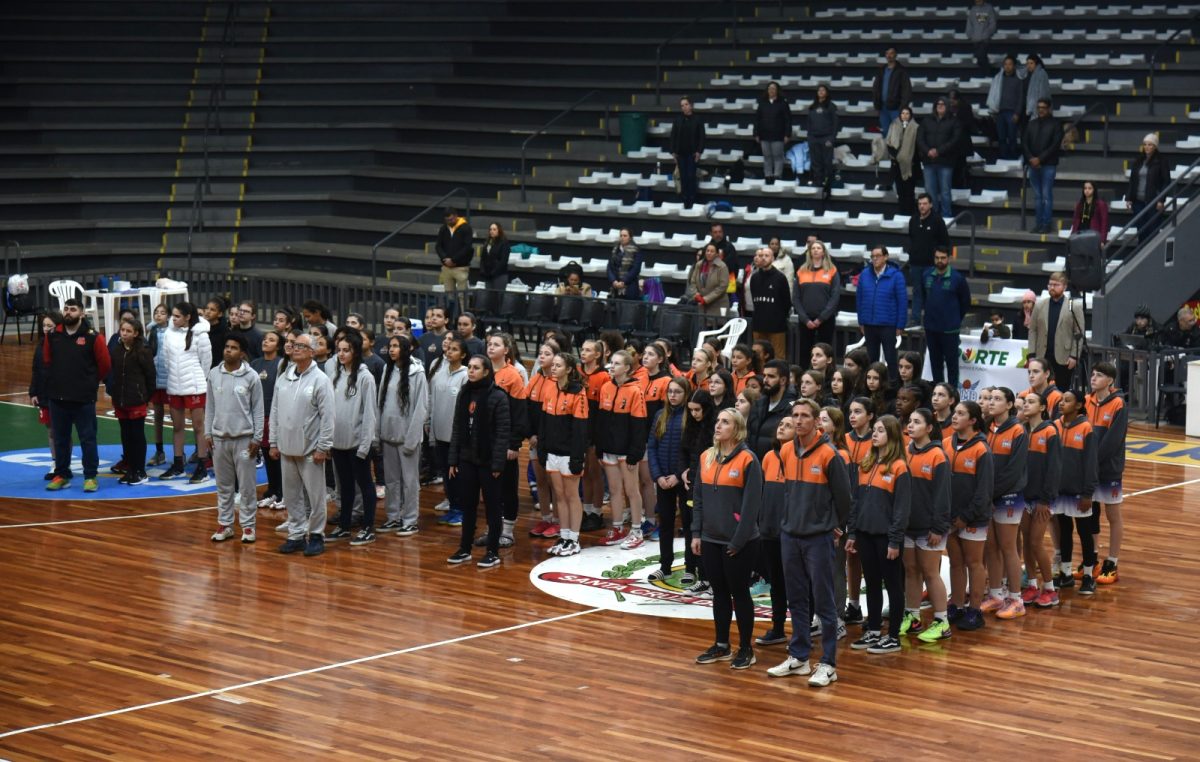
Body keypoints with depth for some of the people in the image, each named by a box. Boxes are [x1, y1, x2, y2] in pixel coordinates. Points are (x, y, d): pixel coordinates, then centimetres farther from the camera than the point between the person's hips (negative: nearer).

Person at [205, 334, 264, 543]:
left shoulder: (251, 377, -6)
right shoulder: (214, 374, 3)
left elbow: (258, 410, -3)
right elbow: (209, 406, 9)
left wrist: (257, 438, -6)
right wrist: (207, 433, 5)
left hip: (244, 438, -3)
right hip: (219, 437, 3)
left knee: (247, 485, 2)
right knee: (224, 485, 10)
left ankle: (248, 525, 10)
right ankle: (224, 524, 18)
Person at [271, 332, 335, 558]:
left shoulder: (320, 380, -9)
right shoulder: (283, 378, 8)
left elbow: (327, 416, -11)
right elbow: (275, 411, 12)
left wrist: (323, 447, -13)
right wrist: (274, 442, 9)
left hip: (310, 450, -5)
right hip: (286, 448, 5)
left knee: (315, 495, 0)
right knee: (291, 495, 11)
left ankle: (316, 535, 10)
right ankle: (296, 534, 20)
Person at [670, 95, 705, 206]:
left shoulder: (697, 120, -2)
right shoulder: (678, 121, 4)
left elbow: (701, 137, -2)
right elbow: (673, 136, 6)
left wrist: (699, 151, -10)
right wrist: (673, 151, -1)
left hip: (692, 153, -2)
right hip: (680, 153, 2)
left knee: (691, 176, -4)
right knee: (683, 176, 4)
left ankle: (692, 200, 1)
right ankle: (685, 200, 11)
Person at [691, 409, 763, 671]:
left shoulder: (747, 459, -12)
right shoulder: (706, 458, 7)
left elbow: (751, 503, -14)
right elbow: (699, 498, 12)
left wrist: (738, 541, -15)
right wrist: (696, 533, 7)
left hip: (738, 542, -6)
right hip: (711, 539, 6)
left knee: (739, 593, 3)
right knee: (719, 592, 13)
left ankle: (746, 649, 13)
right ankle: (721, 645, 23)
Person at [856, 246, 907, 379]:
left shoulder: (895, 275, -9)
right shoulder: (865, 274, 1)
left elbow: (903, 301, -8)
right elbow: (859, 298, 7)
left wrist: (900, 325, -8)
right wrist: (861, 321, 6)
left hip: (888, 325, -4)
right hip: (869, 324, 4)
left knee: (891, 358, 3)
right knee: (871, 358, 14)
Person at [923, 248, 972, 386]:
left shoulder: (957, 278, -8)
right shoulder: (927, 276, 3)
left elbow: (966, 302, 2)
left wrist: (956, 319, 8)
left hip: (950, 329, -4)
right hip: (931, 327, 4)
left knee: (951, 361, 0)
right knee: (935, 361, 12)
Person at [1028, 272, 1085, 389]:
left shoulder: (1074, 306, 0)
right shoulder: (1039, 305, 9)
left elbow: (1079, 334, -2)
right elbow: (1032, 331, 7)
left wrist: (1074, 356, -10)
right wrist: (1032, 354, -1)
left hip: (1064, 358, -3)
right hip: (1042, 357, 3)